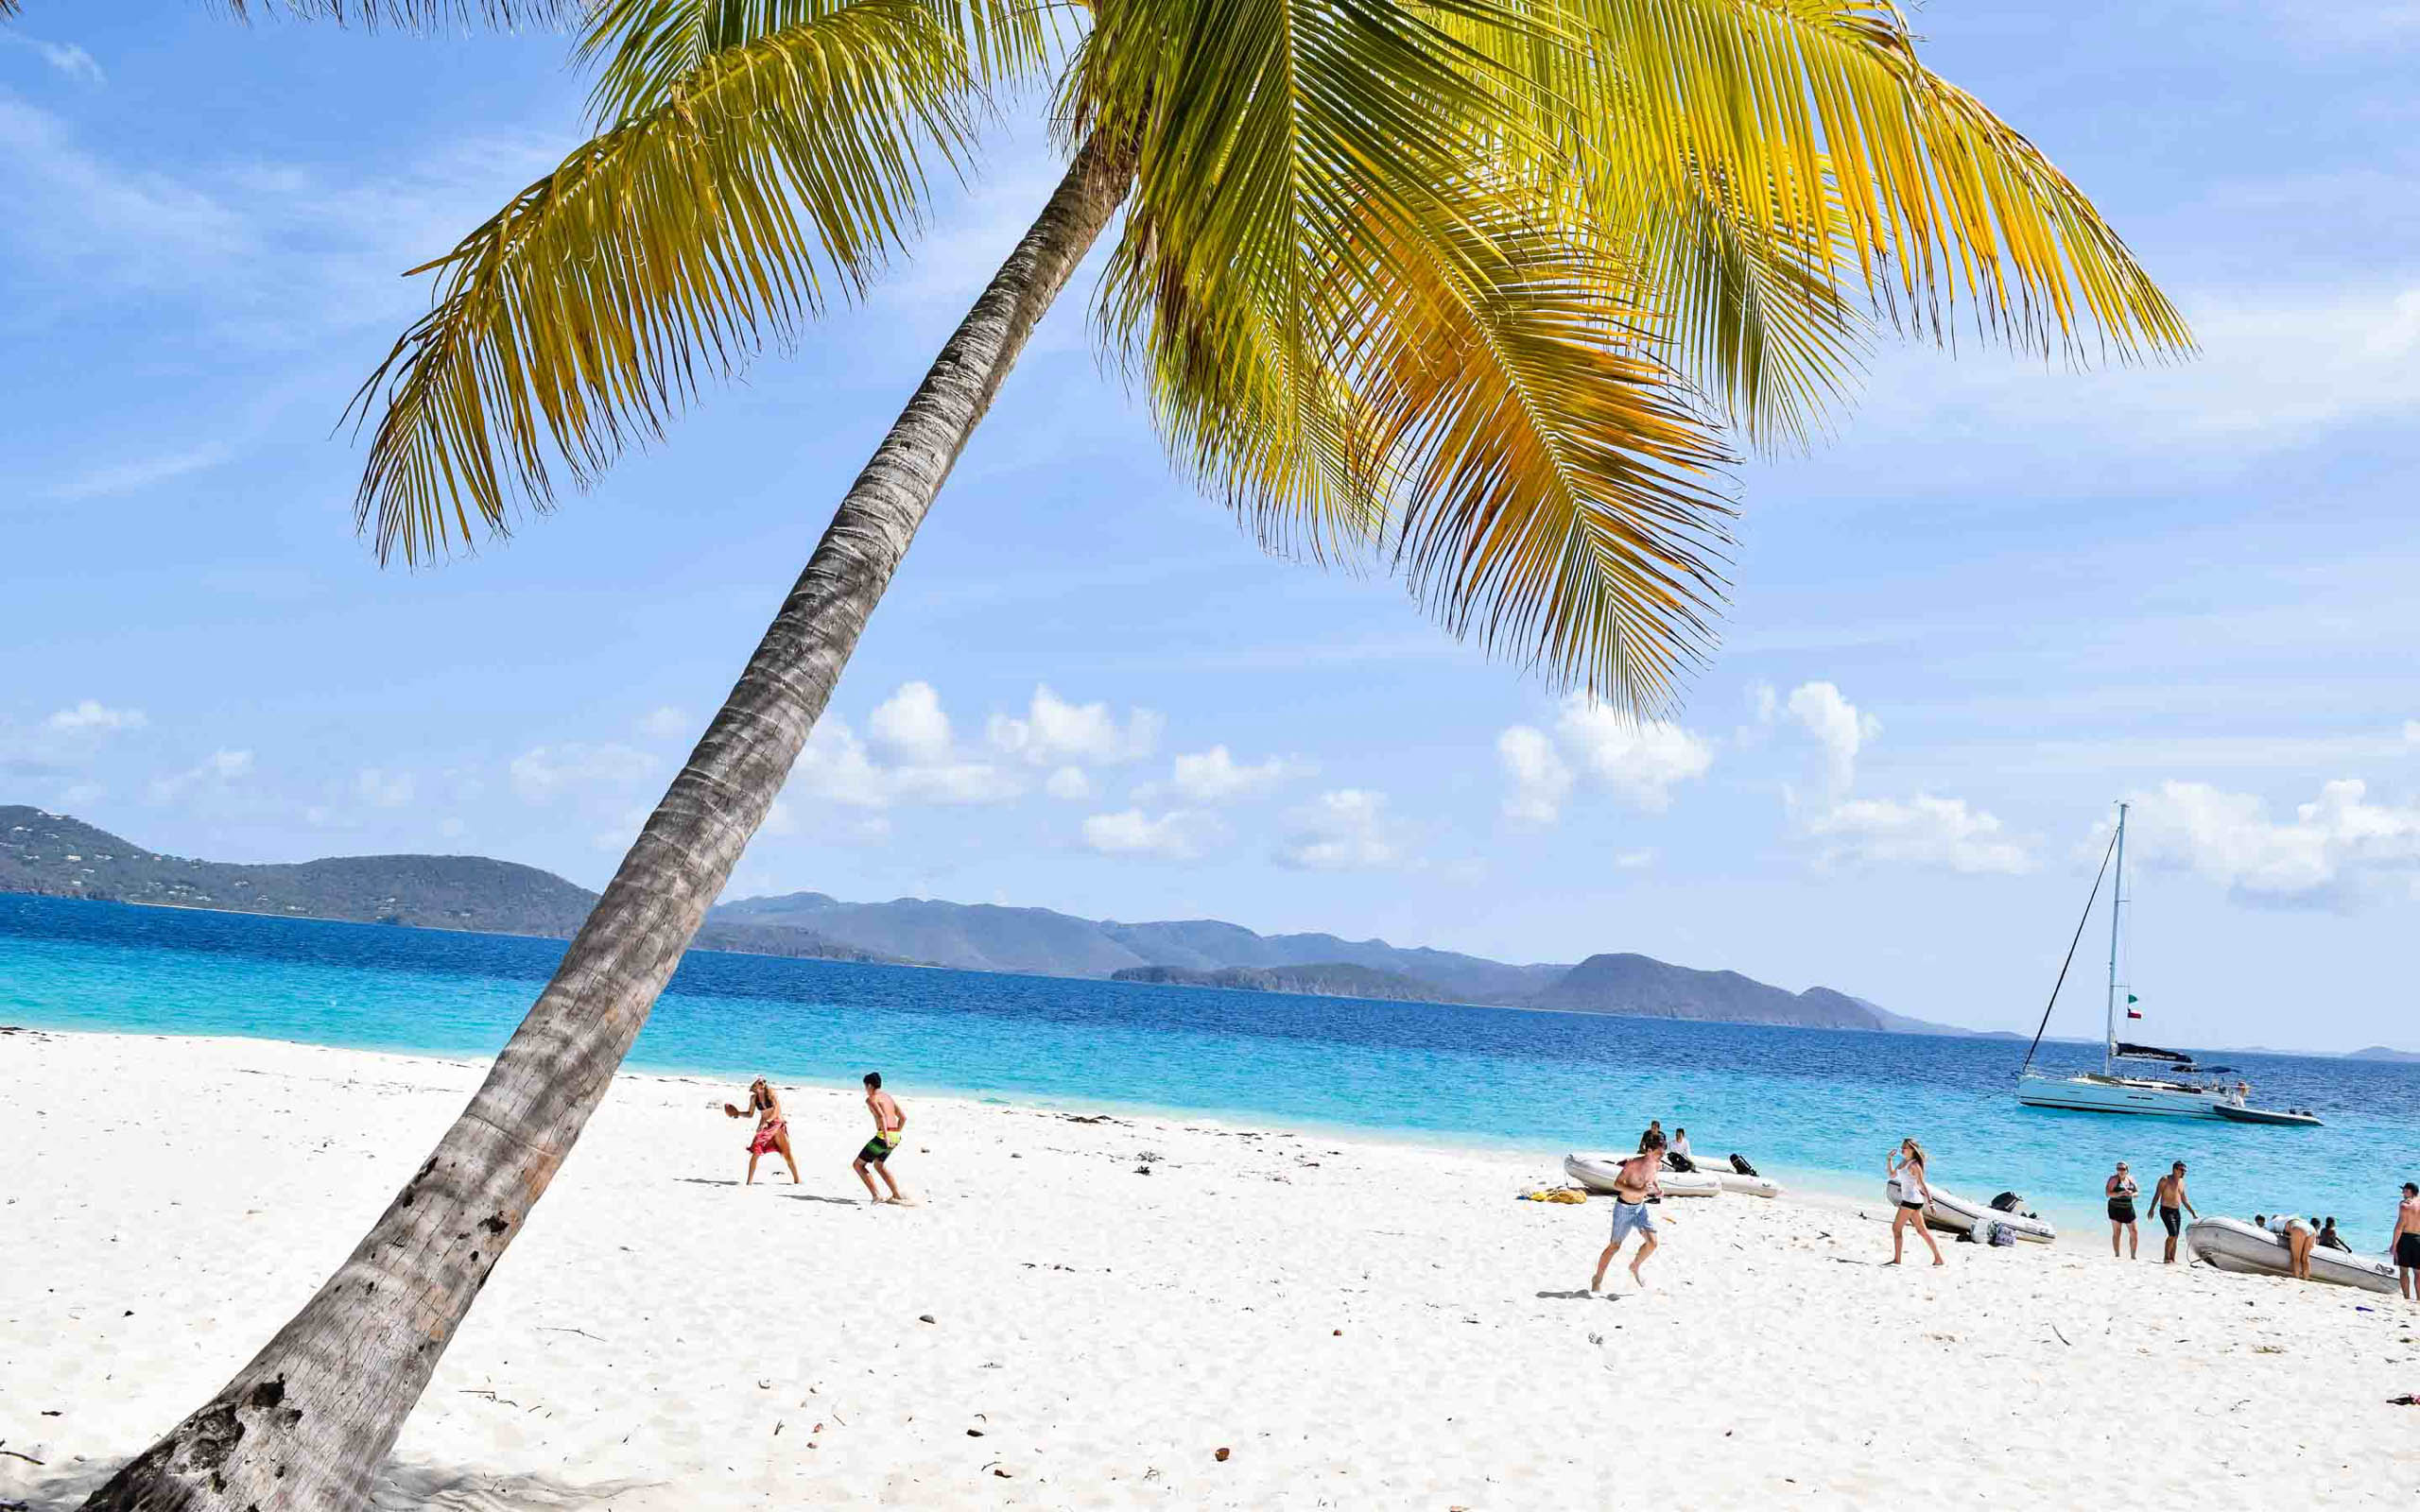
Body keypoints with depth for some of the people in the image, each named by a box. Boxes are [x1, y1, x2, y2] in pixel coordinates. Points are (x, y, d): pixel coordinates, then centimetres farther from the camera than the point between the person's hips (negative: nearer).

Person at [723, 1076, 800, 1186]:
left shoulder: (771, 1093, -8)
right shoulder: (754, 1098, 2)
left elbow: (777, 1110, -15)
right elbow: (750, 1114, 13)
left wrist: (767, 1121, -27)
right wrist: (738, 1113, -1)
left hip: (778, 1124, -2)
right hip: (764, 1126, 2)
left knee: (787, 1154, 0)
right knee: (755, 1152, -14)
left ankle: (797, 1180, 12)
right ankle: (749, 1181, -8)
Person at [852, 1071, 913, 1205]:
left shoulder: (871, 1099, -4)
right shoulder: (889, 1097, 21)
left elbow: (881, 1116, -21)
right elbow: (903, 1117, 19)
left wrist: (886, 1136, -26)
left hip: (884, 1136, -8)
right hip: (896, 1137, 8)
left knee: (857, 1165, 4)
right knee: (879, 1164, 30)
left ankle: (876, 1195, -6)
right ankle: (897, 1195, 25)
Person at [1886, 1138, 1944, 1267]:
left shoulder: (1914, 1165, -14)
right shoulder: (1903, 1162, 12)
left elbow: (1921, 1184, -17)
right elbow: (1892, 1175, 23)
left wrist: (1930, 1201, -19)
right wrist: (1889, 1159, 14)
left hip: (1912, 1199, -9)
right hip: (1907, 1199, 9)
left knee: (1896, 1228, -5)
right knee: (1921, 1230, 12)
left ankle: (1897, 1260, -1)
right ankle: (1939, 1259, 15)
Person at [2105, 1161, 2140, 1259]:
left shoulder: (2130, 1179, 10)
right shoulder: (2113, 1179, -5)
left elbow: (2137, 1192, 12)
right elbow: (2108, 1193, -14)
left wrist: (2132, 1194, -11)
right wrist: (2119, 1193, -28)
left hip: (2128, 1208, 5)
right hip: (2116, 1209, -5)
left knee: (2134, 1232, 3)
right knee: (2117, 1233, -2)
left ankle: (2133, 1256, 13)